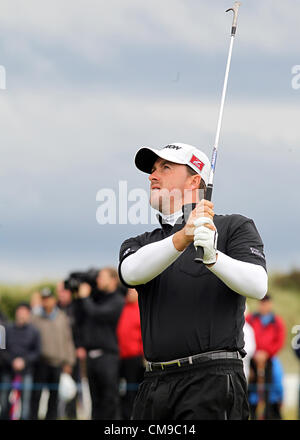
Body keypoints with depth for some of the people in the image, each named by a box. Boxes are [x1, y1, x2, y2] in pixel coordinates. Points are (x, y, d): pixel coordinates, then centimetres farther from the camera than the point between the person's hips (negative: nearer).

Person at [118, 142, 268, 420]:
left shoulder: (235, 228, 8)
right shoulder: (139, 244, 20)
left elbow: (257, 285, -9)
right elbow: (132, 272, -5)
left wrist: (212, 257, -27)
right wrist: (181, 239, -22)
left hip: (213, 380, -5)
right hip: (154, 386, 5)